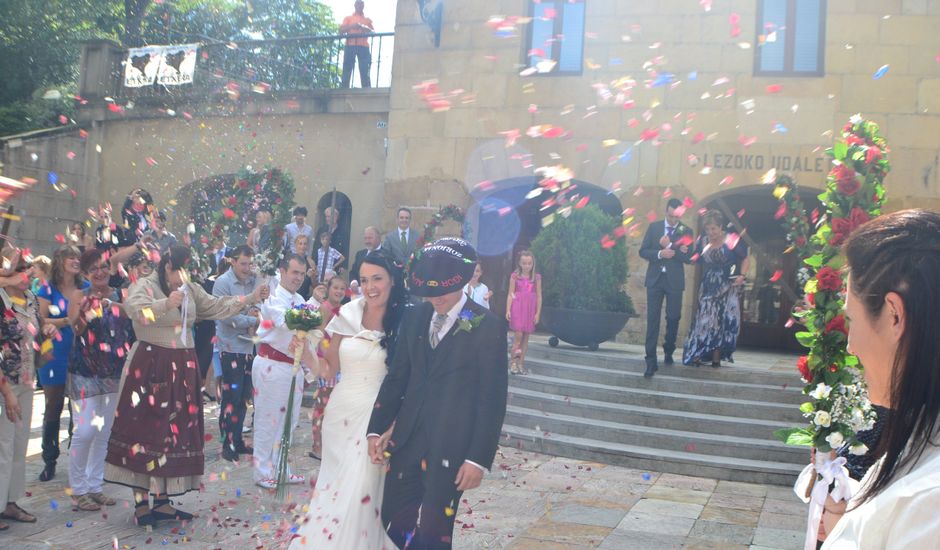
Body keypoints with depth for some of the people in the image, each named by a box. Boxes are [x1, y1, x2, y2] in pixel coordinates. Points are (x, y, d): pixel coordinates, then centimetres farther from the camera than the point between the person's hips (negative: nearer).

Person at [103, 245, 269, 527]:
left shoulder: (191, 290, 12)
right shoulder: (145, 286, -8)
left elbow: (217, 307, 12)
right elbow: (134, 308, -26)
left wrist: (250, 299, 3)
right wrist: (167, 304, -41)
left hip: (182, 369, 7)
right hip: (149, 368, -7)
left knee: (173, 432, 8)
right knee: (145, 430, -3)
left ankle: (162, 501, 16)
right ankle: (141, 502, 4)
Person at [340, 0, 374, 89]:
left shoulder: (368, 20, 24)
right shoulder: (348, 18, 23)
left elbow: (373, 33, 10)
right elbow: (341, 30, 9)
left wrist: (364, 28, -9)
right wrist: (352, 26, -7)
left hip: (364, 46, 0)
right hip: (350, 46, 0)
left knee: (365, 71, -12)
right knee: (347, 70, -11)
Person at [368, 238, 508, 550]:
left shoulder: (488, 327, -8)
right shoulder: (414, 319, 7)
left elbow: (493, 398, -8)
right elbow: (396, 377, 13)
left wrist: (479, 458, -11)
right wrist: (377, 429, 9)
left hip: (451, 448, -5)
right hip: (406, 440, 5)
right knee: (394, 524, 12)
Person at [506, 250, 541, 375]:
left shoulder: (536, 277, 5)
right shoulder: (515, 276, 2)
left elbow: (539, 296, 6)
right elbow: (510, 294, 3)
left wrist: (538, 313, 2)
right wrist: (508, 310, -5)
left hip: (530, 310, 2)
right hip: (517, 308, -2)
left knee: (526, 337, 5)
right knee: (518, 334, -11)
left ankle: (521, 363, 13)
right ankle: (513, 362, -1)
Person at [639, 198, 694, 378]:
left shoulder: (686, 231, 1)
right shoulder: (654, 227, 4)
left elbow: (688, 258, -7)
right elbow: (643, 251, 1)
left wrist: (669, 246, -16)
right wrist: (660, 253, -16)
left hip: (674, 281, 0)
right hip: (655, 279, 0)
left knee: (673, 318, 9)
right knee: (653, 319, -5)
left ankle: (668, 351, 33)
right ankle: (651, 361, -6)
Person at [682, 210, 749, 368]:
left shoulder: (732, 240, -5)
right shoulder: (703, 241, 6)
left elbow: (745, 259, 2)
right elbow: (696, 260, 8)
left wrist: (742, 275, -11)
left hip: (727, 288, -2)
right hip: (708, 287, 3)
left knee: (723, 320, 0)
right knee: (704, 319, -1)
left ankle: (716, 356, 5)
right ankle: (698, 354, -1)